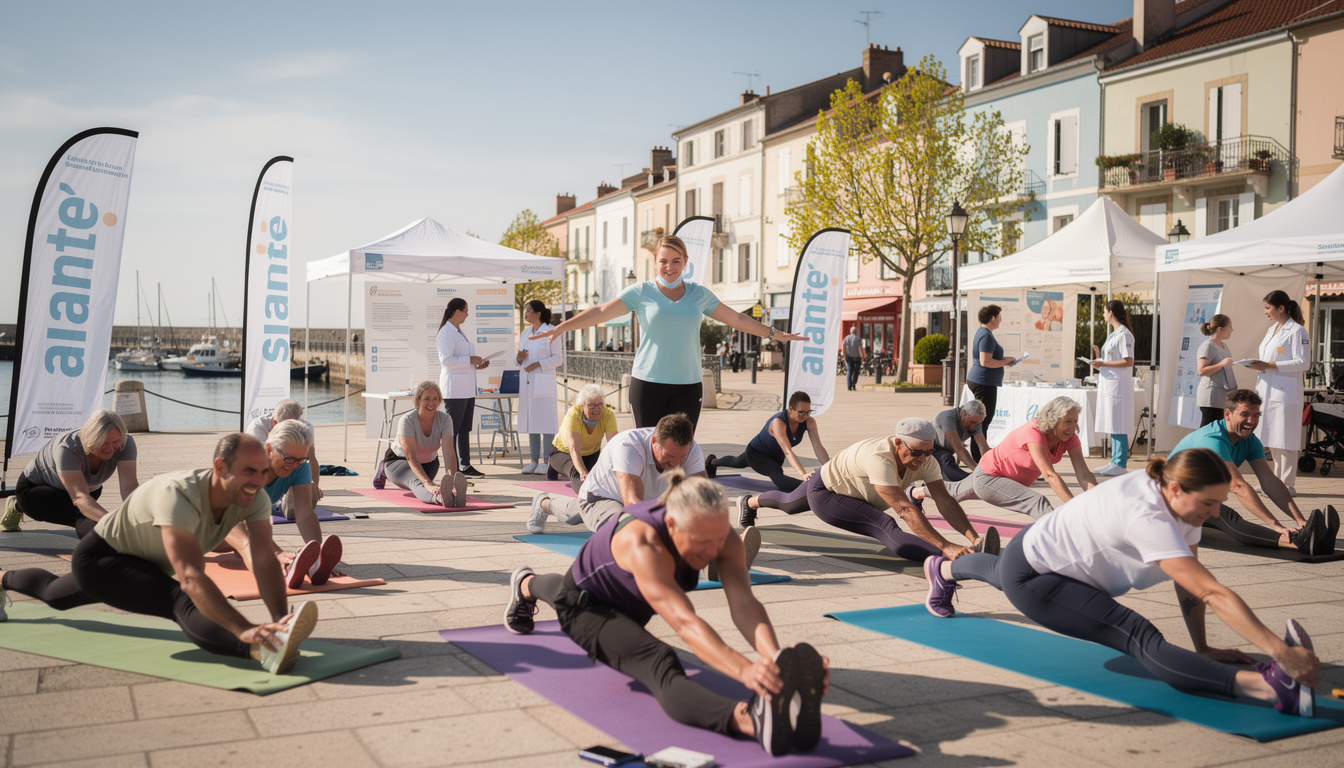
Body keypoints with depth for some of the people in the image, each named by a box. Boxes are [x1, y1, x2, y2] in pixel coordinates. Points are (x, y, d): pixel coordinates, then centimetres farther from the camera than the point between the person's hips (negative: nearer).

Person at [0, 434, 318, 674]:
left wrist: (280, 620, -44)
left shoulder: (254, 499, -23)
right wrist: (245, 629, -64)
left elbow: (265, 563, -28)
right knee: (183, 603, -37)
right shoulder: (179, 496, -43)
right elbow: (191, 578, -52)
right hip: (99, 558, -8)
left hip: (147, 564, 8)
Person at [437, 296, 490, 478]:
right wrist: (470, 360, -17)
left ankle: (465, 465, 16)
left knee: (465, 429, 11)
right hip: (454, 389, -10)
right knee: (452, 429, -6)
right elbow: (446, 359, -20)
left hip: (467, 388, 10)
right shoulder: (446, 332, -11)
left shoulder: (459, 332, 19)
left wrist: (478, 365, 12)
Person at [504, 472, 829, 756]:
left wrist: (774, 656, -66)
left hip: (631, 605, 8)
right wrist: (744, 669, -80)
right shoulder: (643, 544, -52)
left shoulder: (721, 535, -34)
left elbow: (744, 605, -46)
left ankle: (528, 585, 74)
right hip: (586, 606, -8)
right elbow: (683, 621, -65)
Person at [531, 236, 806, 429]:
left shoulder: (699, 294, 11)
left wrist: (775, 334, 21)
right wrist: (562, 327, -15)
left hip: (688, 385, 2)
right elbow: (601, 312, -5)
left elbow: (737, 318, 19)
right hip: (648, 382, -2)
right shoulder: (641, 292, 2)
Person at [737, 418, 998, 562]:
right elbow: (904, 509, -54)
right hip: (824, 491, -8)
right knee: (885, 527, -36)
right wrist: (946, 547, -60)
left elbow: (945, 501, -31)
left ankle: (749, 502, 69)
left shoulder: (925, 460, -27)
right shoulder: (879, 457, -48)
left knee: (789, 505, 40)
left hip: (848, 489, 8)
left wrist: (972, 535, -46)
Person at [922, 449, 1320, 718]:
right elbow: (1211, 592, -44)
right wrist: (1281, 651, -46)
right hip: (1029, 577, -10)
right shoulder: (1148, 518, -38)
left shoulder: (1180, 497, -11)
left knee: (999, 572, 43)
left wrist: (1203, 647, -4)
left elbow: (1189, 582, -4)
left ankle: (942, 568, 74)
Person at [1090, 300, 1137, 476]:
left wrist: (1103, 364, -17)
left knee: (1119, 426, -8)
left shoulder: (1124, 334, -11)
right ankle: (1114, 461, 15)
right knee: (1112, 425, 11)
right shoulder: (1114, 334, 18)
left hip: (1119, 384, -10)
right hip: (1108, 383, 10)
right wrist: (1099, 356, 14)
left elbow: (1128, 362, -17)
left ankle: (1120, 464, -6)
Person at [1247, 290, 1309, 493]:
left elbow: (1303, 362, -15)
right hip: (1268, 391, 8)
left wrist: (1269, 366, -17)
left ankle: (1288, 484, 0)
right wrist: (1257, 366, 8)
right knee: (1272, 440, 11)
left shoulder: (1297, 331, -8)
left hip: (1285, 392, -8)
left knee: (1285, 440, -5)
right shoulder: (1272, 330, 19)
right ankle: (1277, 481, 19)